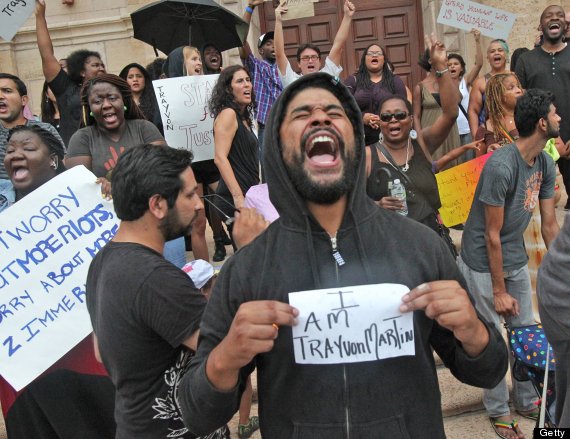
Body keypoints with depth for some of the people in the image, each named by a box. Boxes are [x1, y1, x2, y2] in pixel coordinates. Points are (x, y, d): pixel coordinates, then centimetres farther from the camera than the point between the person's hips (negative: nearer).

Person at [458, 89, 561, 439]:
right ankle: (499, 411, 23)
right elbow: (492, 235, -20)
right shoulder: (501, 166, -25)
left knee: (526, 332, 14)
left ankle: (528, 401, 33)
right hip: (483, 263, -7)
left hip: (516, 259, 7)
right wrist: (499, 291, -14)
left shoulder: (546, 164, -2)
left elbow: (550, 225, 5)